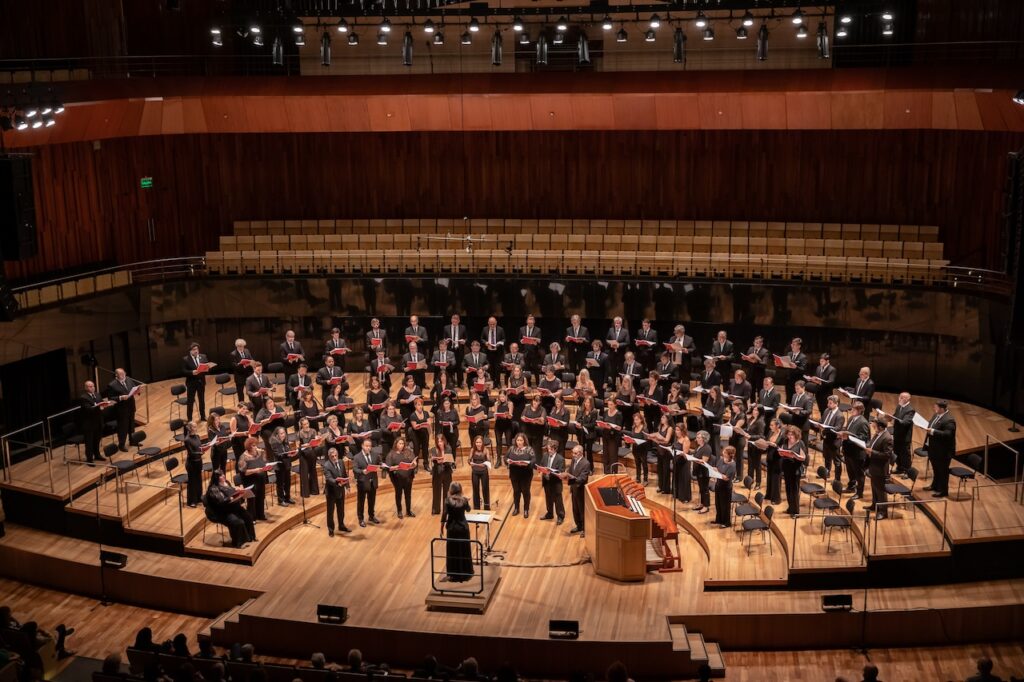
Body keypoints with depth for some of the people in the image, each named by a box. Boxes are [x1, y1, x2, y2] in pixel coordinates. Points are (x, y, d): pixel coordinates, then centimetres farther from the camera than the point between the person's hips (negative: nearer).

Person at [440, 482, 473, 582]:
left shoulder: (448, 500, -12)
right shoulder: (464, 500, -4)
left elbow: (444, 514, -14)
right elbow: (468, 508, 17)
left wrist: (442, 527, -5)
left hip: (452, 528, -2)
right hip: (463, 527, 2)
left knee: (453, 552, 8)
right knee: (464, 551, 12)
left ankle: (454, 575, 12)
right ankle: (465, 573, 20)